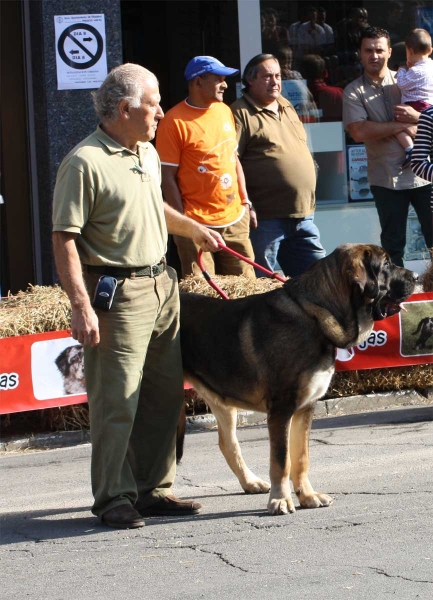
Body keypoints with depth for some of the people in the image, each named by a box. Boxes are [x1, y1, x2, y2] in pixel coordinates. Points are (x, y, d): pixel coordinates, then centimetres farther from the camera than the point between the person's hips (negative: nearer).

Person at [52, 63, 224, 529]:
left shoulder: (148, 152, 14)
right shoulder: (85, 163, -14)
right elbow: (65, 238, -17)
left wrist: (192, 228, 39)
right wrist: (81, 305, -22)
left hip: (161, 283, 9)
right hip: (117, 293, -9)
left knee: (165, 395, 11)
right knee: (117, 401, -6)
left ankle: (152, 488, 21)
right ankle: (114, 497, 3)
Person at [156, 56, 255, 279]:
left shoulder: (224, 111, 10)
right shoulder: (175, 122, -11)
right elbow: (167, 177, -11)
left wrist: (245, 201, 16)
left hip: (235, 219, 7)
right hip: (198, 224, -7)